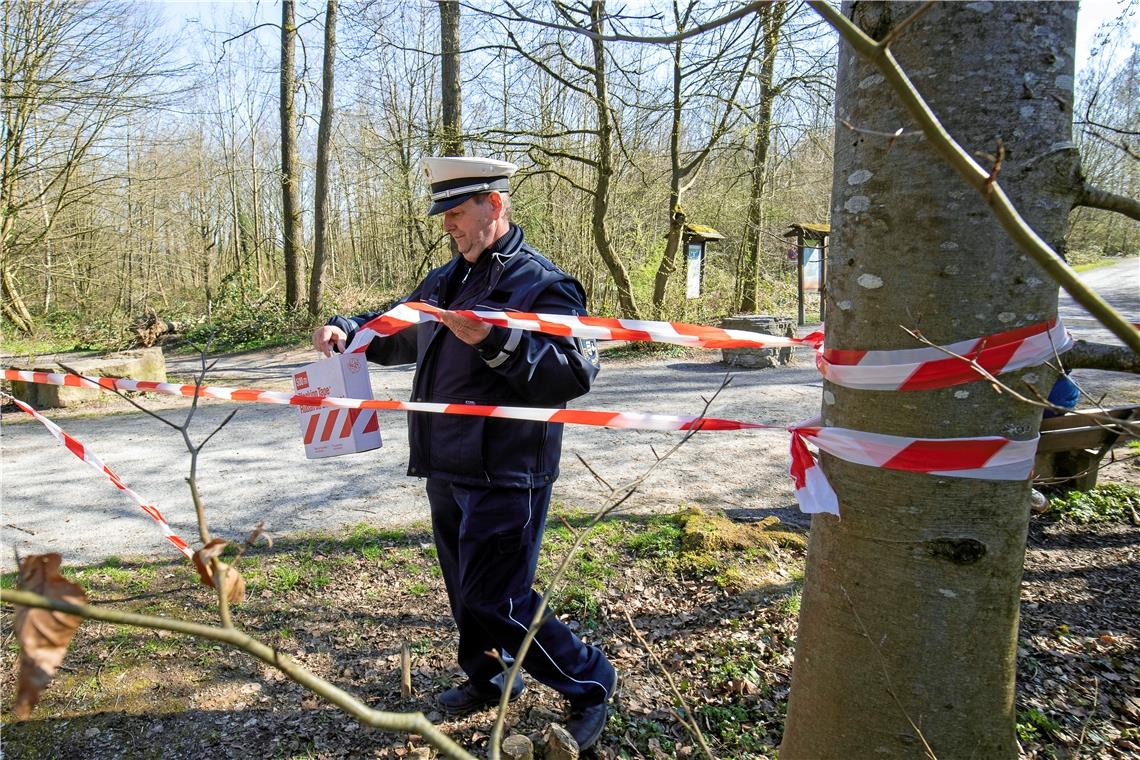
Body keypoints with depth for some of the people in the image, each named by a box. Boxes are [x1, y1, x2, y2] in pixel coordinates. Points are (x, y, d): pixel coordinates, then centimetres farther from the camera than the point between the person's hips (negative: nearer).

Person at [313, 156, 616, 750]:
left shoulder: (543, 283, -12)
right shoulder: (445, 281, 13)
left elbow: (576, 373, -23)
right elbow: (397, 333, 28)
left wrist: (497, 342, -31)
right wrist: (347, 332, 9)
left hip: (506, 478, -8)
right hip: (446, 471, 9)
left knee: (495, 602, -6)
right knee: (464, 590, 20)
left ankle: (589, 682, 15)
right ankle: (489, 678, 43)